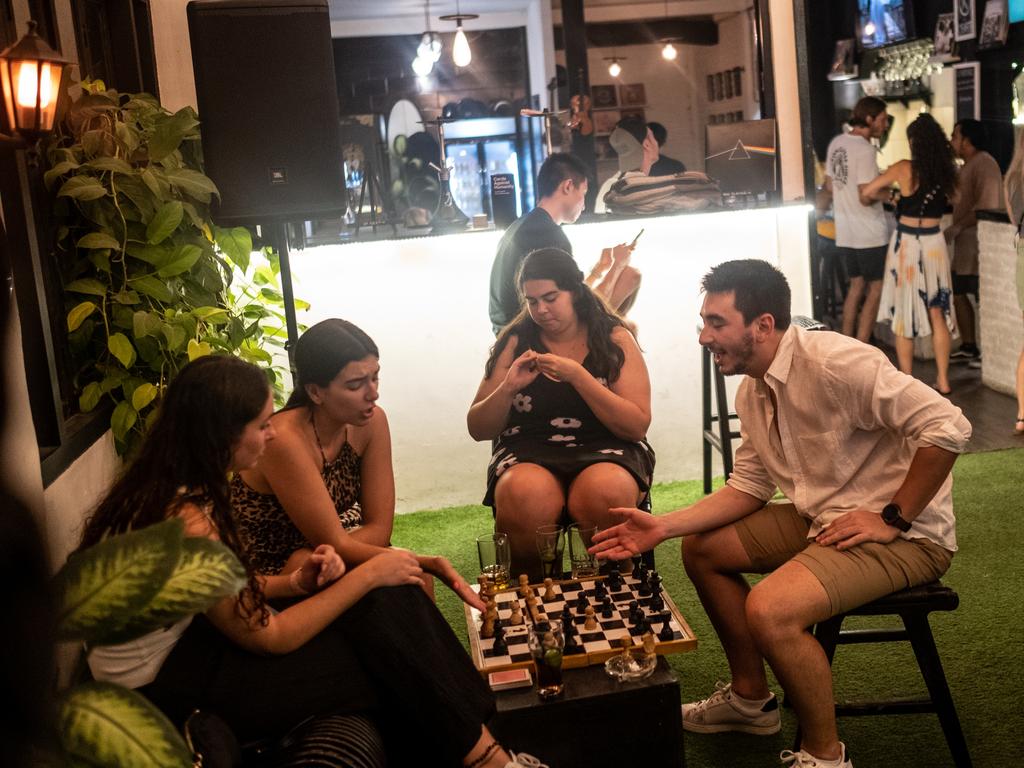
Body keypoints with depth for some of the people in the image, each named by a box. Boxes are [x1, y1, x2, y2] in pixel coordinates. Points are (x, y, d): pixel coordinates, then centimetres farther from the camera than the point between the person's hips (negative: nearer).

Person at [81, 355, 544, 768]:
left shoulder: (172, 485, -1)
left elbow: (232, 588, 6)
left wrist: (294, 583, -12)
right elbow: (267, 637, -21)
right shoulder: (184, 521, -29)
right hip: (162, 691, -8)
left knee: (388, 599, -6)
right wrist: (368, 575, -15)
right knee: (384, 653, -11)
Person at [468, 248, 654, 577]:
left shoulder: (615, 339, 4)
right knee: (527, 497, -36)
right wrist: (507, 389, -11)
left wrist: (577, 376, -16)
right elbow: (478, 430, 9)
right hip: (528, 452, 1)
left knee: (605, 494, -37)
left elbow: (637, 426, -7)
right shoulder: (514, 342, 8)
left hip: (606, 451, 0)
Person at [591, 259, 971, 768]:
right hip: (822, 518, 10)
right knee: (701, 546, 12)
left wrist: (893, 518, -23)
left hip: (905, 534, -9)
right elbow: (748, 487, 10)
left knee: (769, 609, -29)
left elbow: (947, 427, -27)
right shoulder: (752, 391, 5)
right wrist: (663, 527, -1)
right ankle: (750, 698, 25)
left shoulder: (835, 364, -24)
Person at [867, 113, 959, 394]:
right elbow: (950, 199, 14)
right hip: (934, 243, 4)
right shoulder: (946, 172, 1)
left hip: (906, 243, -3)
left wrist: (891, 192, 15)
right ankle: (942, 380, 13)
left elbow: (868, 192, -4)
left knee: (903, 315, 6)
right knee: (938, 314, 11)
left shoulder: (904, 169, -10)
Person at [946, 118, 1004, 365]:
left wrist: (955, 228, -20)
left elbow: (986, 207, -22)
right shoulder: (968, 165, 18)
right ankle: (968, 346, 23)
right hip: (966, 243, 10)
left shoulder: (984, 164, -14)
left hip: (979, 242, -10)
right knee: (958, 293, 13)